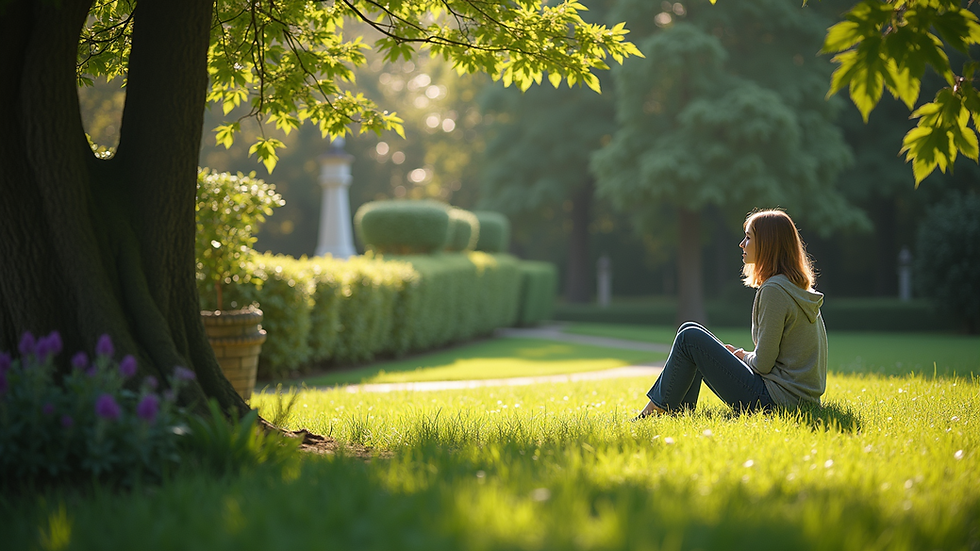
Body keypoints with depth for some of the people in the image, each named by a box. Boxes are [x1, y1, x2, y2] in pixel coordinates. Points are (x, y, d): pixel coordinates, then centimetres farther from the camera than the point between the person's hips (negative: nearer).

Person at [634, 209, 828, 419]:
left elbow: (763, 364, -17)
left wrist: (745, 357, 3)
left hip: (777, 398, -10)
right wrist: (745, 356, 11)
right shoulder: (799, 288, 12)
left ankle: (657, 410, 4)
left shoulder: (774, 290, -18)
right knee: (690, 332, 14)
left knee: (690, 337, -6)